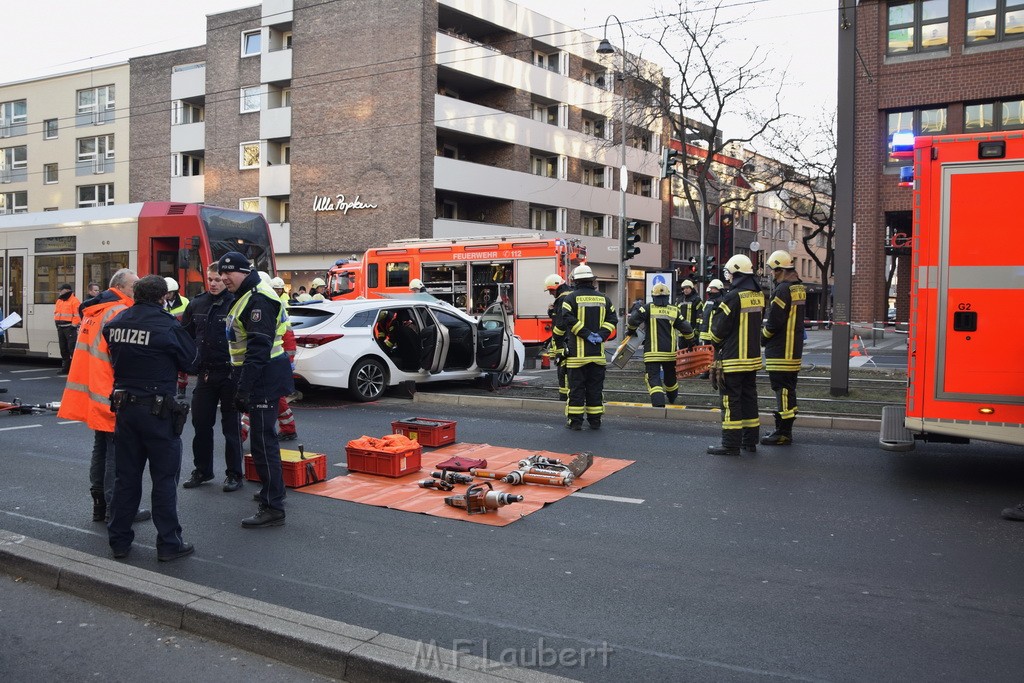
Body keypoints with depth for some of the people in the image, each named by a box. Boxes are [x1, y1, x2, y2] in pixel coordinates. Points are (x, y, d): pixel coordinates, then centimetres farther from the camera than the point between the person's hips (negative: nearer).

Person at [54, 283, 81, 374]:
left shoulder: (74, 301, -10)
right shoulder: (59, 301, 17)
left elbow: (78, 315, -16)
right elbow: (56, 313, 24)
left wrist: (74, 325, -18)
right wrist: (57, 324, 13)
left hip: (70, 328, -9)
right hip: (60, 328, 9)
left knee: (72, 348, -12)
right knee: (63, 349, 14)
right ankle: (65, 367, 22)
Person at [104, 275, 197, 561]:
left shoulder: (116, 322, 3)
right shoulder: (167, 325, -14)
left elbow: (114, 357, 12)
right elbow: (191, 362, -4)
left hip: (124, 406, 6)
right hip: (157, 409, -6)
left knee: (126, 475, 15)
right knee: (165, 478, 3)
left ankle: (119, 540, 23)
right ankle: (168, 543, 8)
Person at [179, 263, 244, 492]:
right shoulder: (196, 304, 8)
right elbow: (185, 335, 16)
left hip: (229, 373, -5)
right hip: (204, 373, 5)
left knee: (231, 426, 4)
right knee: (201, 424, 11)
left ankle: (234, 474, 15)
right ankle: (202, 470, 26)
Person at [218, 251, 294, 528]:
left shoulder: (258, 299, -17)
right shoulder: (246, 297, 18)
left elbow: (258, 348, -24)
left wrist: (244, 387, -25)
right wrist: (240, 382, 23)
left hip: (264, 378, -11)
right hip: (260, 377, 11)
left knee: (263, 441, -9)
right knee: (264, 437, 21)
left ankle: (273, 508, -4)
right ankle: (273, 491, 35)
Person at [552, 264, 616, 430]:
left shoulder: (571, 298, -4)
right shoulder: (603, 298, 10)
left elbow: (566, 320, -17)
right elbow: (612, 319, 3)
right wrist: (601, 335, -5)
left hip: (577, 352, -3)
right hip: (597, 352, 3)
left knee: (576, 387, 2)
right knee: (595, 388, 10)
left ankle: (575, 421, 4)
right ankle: (595, 420, 14)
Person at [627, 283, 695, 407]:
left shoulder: (648, 308, -4)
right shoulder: (675, 311, 4)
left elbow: (633, 319, -17)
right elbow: (686, 329, 3)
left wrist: (631, 331, 3)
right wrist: (691, 344, 17)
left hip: (652, 352, -4)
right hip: (670, 351, 4)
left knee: (653, 378, -6)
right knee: (670, 376, 24)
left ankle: (659, 404, -24)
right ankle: (672, 398, 48)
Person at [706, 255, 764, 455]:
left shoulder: (733, 297, -17)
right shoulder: (759, 296, 6)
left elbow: (719, 329, -14)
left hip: (733, 358, -8)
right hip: (753, 356, 8)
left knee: (731, 400, -3)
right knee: (749, 397, 14)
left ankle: (731, 444, -1)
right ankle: (750, 441, 21)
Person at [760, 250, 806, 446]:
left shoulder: (783, 289, -17)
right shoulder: (799, 288, 13)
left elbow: (774, 321, -20)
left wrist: (762, 338, -3)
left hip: (780, 350, -10)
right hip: (794, 349, 10)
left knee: (782, 389, -6)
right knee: (788, 389, 15)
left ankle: (783, 433, -2)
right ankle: (785, 429, 24)